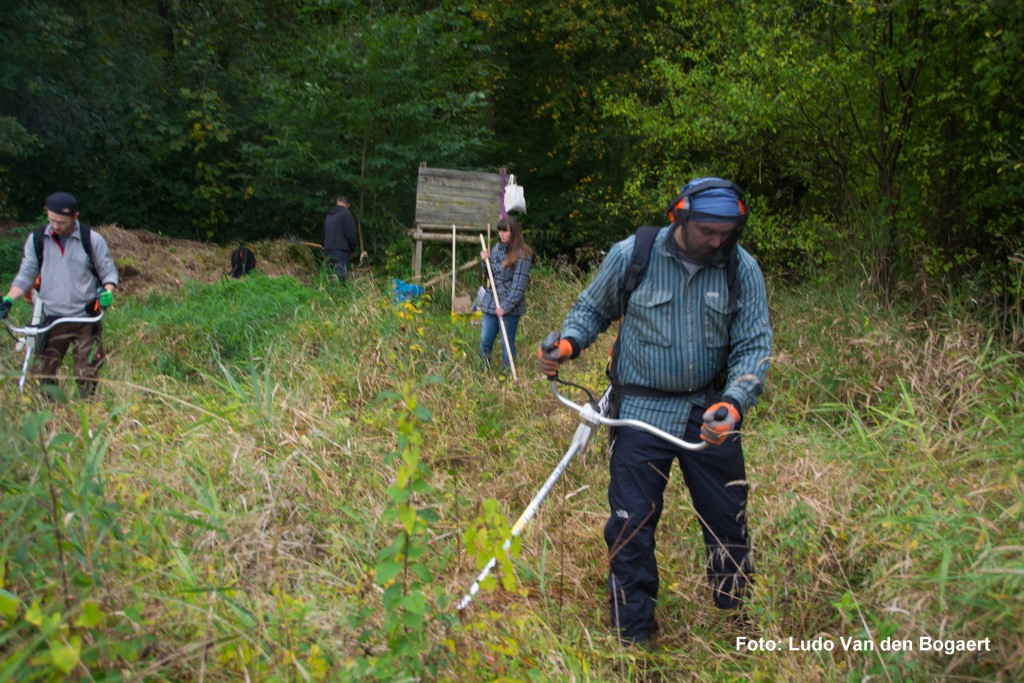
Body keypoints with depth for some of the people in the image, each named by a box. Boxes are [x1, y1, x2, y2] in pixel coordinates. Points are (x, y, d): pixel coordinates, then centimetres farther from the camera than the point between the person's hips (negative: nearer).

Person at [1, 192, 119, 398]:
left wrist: (107, 292, -16)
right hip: (51, 318, 2)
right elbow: (26, 275, 9)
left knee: (86, 375, -3)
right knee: (43, 374, 2)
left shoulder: (92, 240, -1)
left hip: (86, 319, -2)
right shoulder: (36, 240, 5)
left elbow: (109, 271, 5)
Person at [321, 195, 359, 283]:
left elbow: (322, 235, 23)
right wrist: (352, 248, 5)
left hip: (328, 251, 7)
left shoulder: (329, 215, 18)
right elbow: (351, 234, -10)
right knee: (341, 277, -12)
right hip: (341, 251, -7)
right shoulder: (346, 214, -5)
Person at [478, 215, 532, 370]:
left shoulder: (522, 255, -13)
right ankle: (484, 367, 25)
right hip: (491, 302, 6)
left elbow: (519, 285, -16)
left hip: (509, 307, -6)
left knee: (507, 344, 4)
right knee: (485, 340, 8)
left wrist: (506, 306, -18)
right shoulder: (497, 248, 7)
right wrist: (485, 261, -1)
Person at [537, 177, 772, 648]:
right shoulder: (630, 255, -7)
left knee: (728, 523, 10)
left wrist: (734, 403, -22)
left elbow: (754, 347, -4)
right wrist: (567, 343, -13)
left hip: (710, 413, 2)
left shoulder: (743, 269, -4)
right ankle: (631, 639, 17)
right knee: (631, 525, 1)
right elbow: (592, 309, 8)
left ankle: (743, 627, 32)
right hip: (642, 412, -1)